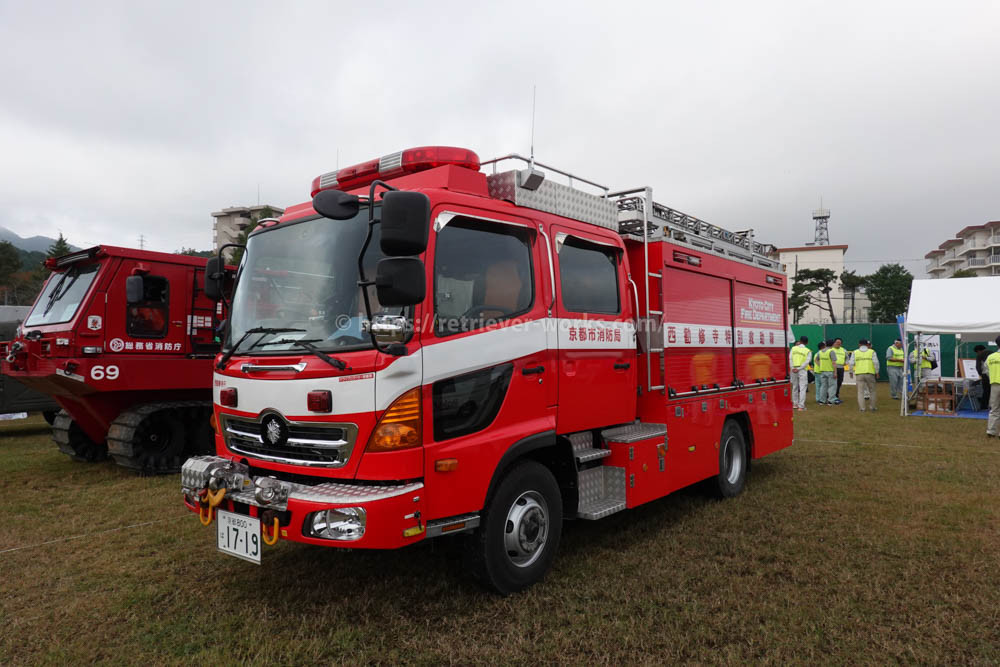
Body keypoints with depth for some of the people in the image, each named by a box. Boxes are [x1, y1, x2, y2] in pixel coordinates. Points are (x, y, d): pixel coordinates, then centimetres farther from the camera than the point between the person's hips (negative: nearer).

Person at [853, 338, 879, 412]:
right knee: (872, 391, 13)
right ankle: (873, 407, 18)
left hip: (859, 374, 0)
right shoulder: (872, 352, 4)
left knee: (860, 391, 3)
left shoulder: (855, 352, 6)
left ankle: (862, 408, 1)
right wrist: (877, 372, 4)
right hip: (870, 373, 0)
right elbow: (876, 362, -4)